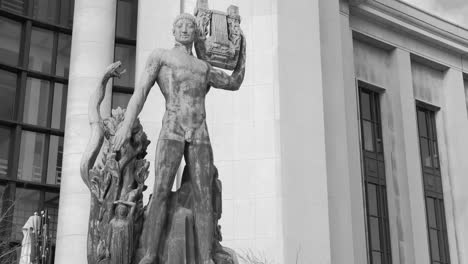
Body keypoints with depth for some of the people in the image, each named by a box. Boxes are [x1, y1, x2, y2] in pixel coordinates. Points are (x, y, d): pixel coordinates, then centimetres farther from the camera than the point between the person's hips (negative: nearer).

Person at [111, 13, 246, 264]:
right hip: (171, 131, -3)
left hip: (200, 135, 4)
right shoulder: (159, 56, 14)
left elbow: (235, 83, 37)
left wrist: (242, 46, 34)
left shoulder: (204, 68, 27)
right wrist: (127, 124, -14)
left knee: (203, 198, -8)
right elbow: (141, 90, 1)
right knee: (160, 193, -16)